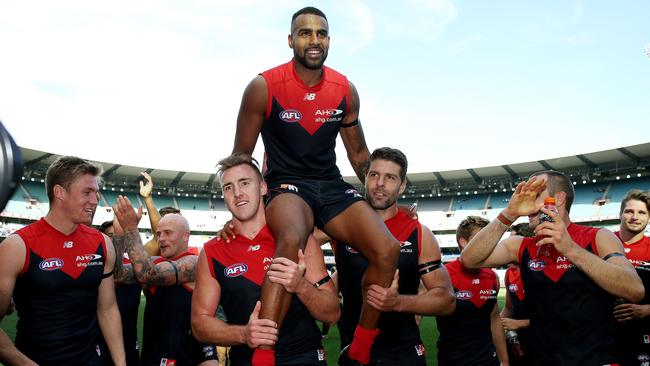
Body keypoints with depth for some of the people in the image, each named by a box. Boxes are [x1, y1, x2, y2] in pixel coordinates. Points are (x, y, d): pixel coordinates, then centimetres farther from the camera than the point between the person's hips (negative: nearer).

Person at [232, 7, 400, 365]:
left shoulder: (345, 91, 5)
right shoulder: (264, 87, -7)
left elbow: (359, 154, 16)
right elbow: (240, 158, 1)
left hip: (332, 185, 5)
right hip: (286, 184, -4)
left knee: (388, 249, -17)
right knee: (291, 240, -39)